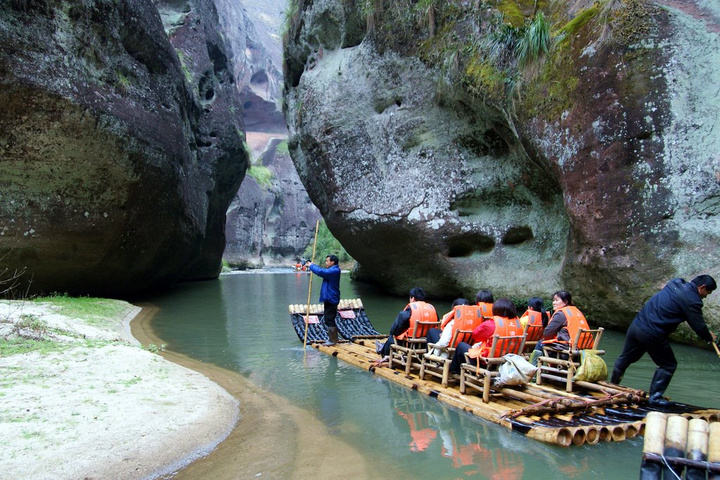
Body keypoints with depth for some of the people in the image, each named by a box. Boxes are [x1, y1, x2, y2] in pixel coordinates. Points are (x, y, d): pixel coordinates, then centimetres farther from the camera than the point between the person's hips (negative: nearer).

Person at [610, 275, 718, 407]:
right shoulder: (692, 301, -14)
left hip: (636, 325, 8)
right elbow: (699, 326, -5)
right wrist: (710, 337, 17)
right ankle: (655, 397, 17)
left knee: (626, 358, 24)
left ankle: (612, 384, 41)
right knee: (668, 365, 13)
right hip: (652, 335, -8)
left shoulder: (675, 282, 11)